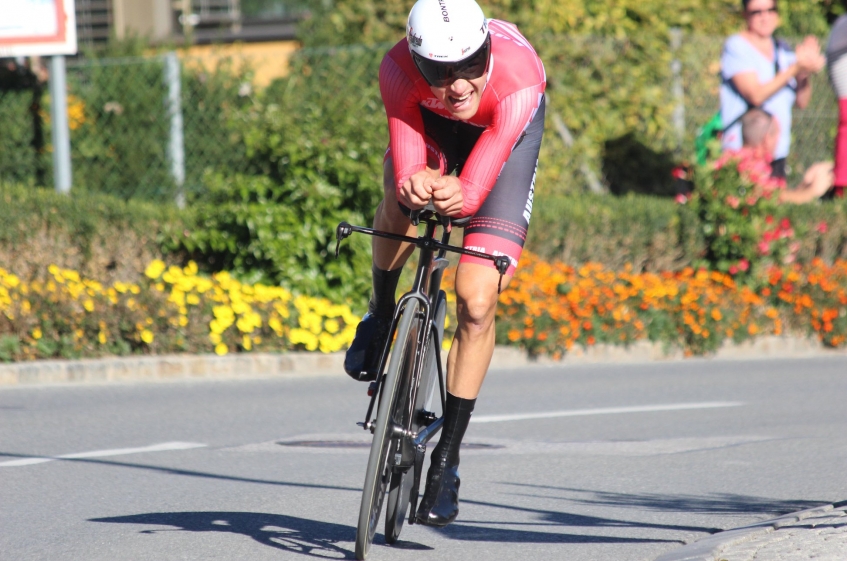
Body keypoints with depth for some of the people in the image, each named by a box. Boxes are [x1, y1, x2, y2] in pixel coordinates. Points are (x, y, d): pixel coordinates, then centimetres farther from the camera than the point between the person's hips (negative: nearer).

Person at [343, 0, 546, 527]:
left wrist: (461, 196, -72)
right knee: (403, 199, -31)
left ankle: (447, 458, 0)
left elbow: (477, 184, -48)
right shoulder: (400, 70, -37)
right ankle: (381, 315, 2)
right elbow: (406, 156, -43)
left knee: (477, 303, -12)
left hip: (508, 131, -3)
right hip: (433, 126, 3)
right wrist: (413, 182, -67)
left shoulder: (518, 81, -43)